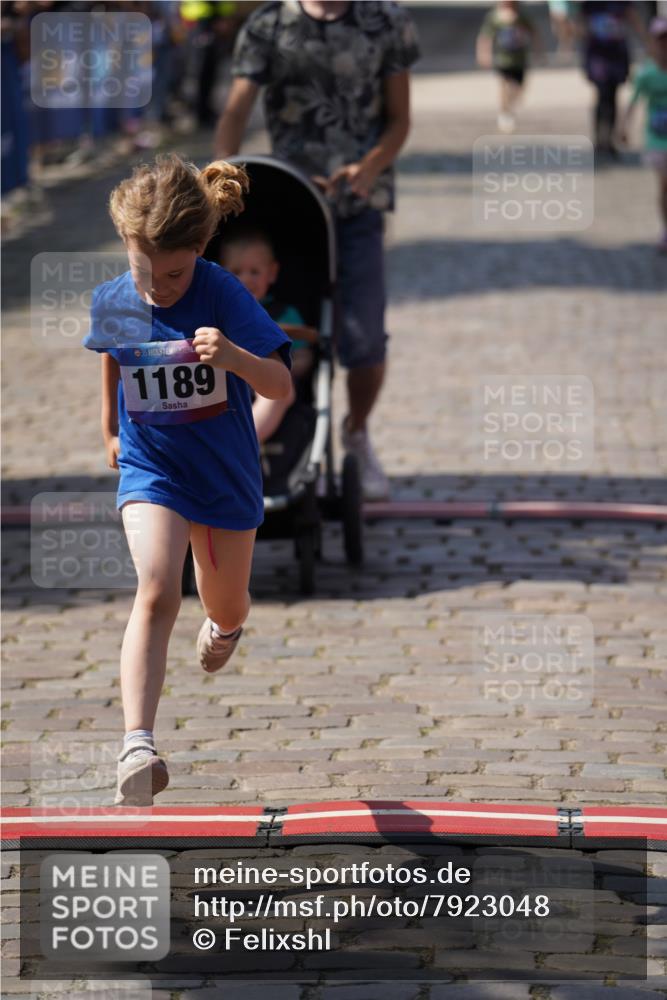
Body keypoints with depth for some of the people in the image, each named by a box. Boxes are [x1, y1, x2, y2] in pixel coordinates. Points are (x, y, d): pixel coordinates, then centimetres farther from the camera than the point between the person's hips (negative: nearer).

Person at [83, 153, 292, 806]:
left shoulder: (223, 294, -19)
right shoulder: (112, 300, -10)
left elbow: (281, 385, -21)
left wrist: (234, 357, -42)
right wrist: (110, 429, 25)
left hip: (225, 472, 0)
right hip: (149, 467, 0)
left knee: (227, 608, 18)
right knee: (156, 592, -24)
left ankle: (222, 626, 60)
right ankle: (137, 745, -37)